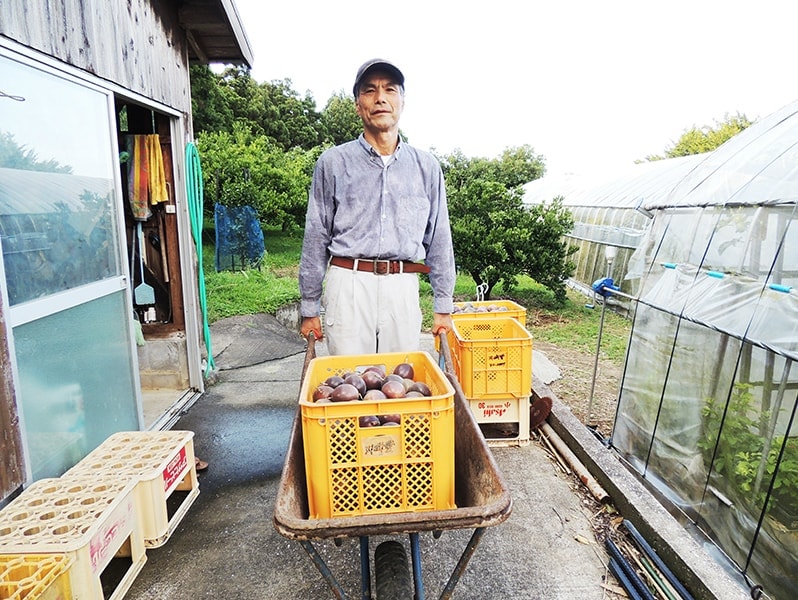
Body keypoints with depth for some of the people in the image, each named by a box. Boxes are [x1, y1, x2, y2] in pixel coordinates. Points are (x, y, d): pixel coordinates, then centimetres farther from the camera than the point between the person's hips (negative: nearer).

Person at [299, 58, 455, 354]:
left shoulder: (426, 166, 11)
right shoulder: (333, 163, 6)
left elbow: (439, 239, 12)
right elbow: (315, 239, 6)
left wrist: (443, 306, 9)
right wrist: (309, 308, 4)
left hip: (403, 288, 2)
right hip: (348, 285, -1)